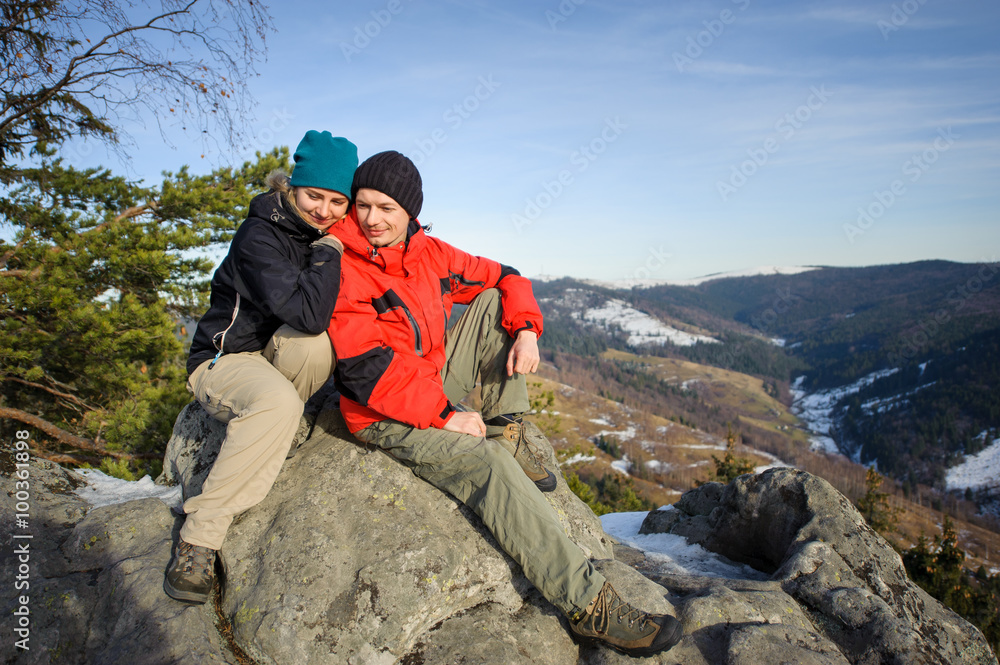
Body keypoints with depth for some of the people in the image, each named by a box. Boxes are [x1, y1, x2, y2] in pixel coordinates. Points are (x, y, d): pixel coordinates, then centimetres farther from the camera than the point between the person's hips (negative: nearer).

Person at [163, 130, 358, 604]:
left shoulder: (331, 233, 1)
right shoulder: (259, 237, -20)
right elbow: (308, 312, -34)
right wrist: (328, 251, -24)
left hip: (280, 359, 6)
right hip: (225, 359, -5)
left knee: (314, 345, -30)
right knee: (278, 401, -38)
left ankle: (260, 442, -6)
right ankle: (200, 534, -26)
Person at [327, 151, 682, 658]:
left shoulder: (428, 253, 2)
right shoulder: (342, 271, -16)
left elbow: (504, 278, 11)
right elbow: (368, 373, -23)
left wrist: (526, 328, -8)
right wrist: (445, 415, -24)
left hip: (438, 382, 7)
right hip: (389, 420, -7)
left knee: (495, 301, 1)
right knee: (488, 464, -29)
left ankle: (508, 430, -3)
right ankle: (588, 606, -25)